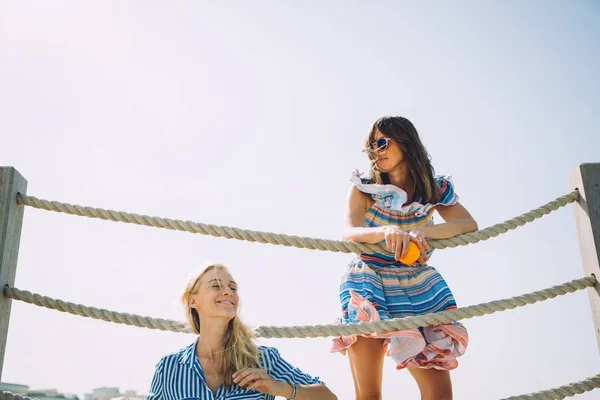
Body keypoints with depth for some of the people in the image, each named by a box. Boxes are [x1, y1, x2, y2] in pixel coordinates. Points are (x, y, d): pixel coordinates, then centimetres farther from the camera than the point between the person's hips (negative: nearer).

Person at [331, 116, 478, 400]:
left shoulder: (434, 189, 5)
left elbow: (469, 225, -8)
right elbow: (349, 233, -15)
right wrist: (386, 231, -36)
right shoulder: (363, 188, 0)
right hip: (370, 283, -2)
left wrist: (423, 231, -25)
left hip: (417, 288, 2)